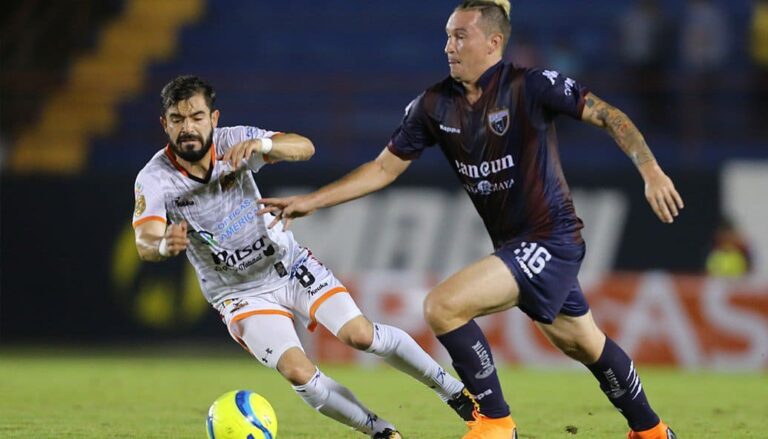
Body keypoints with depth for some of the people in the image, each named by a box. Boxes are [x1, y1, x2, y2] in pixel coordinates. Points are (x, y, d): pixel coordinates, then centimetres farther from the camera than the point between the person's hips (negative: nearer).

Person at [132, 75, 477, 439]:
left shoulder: (233, 142, -18)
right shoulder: (154, 180, -21)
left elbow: (304, 148, -30)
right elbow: (145, 244, -35)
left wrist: (261, 144, -51)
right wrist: (164, 245, -60)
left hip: (289, 264, 1)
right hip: (240, 294, -1)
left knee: (361, 335, -12)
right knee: (298, 373, -20)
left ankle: (453, 391, 11)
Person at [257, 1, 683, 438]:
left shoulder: (530, 86, -18)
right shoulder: (434, 105, 0)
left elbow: (608, 116, -15)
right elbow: (384, 168, 6)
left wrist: (651, 172, -27)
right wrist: (310, 201, -1)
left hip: (550, 240, -7)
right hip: (514, 244, 7)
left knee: (443, 306, -20)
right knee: (585, 345, 23)